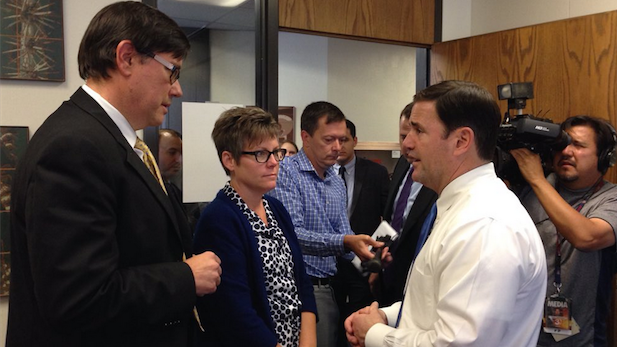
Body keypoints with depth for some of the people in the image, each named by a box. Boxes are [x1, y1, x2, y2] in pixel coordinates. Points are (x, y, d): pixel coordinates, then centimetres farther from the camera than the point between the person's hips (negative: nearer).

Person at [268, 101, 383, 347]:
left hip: (329, 288, 7)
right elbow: (292, 234, -21)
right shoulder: (286, 172, -11)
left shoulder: (337, 182, 12)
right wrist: (345, 242, -31)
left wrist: (364, 248, -9)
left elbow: (344, 234, 12)